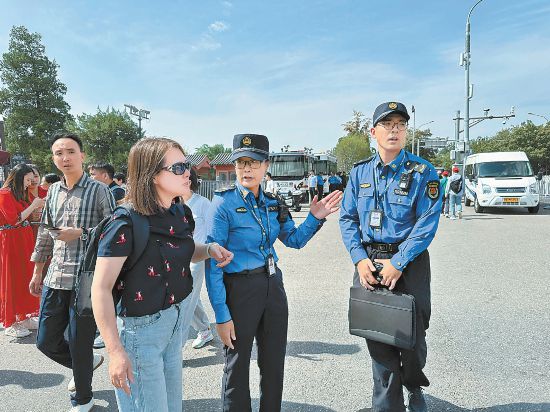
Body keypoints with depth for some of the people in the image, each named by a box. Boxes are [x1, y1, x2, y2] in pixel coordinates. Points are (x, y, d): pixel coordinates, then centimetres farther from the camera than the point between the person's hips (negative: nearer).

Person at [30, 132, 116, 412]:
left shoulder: (99, 190, -6)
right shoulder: (53, 192, 12)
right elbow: (45, 233, 18)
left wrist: (80, 234, -18)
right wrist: (37, 272, 20)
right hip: (55, 279, 6)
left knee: (79, 346, 5)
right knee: (46, 341, 14)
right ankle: (88, 362, 42)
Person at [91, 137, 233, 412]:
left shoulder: (181, 214, 0)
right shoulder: (126, 223, -22)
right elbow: (101, 289, -20)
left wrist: (209, 249, -3)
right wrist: (115, 351, -20)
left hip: (175, 319, 7)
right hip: (140, 328, -7)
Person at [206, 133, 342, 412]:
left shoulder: (272, 204, 3)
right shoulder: (224, 203, -14)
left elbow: (295, 240, 15)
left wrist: (315, 218, -3)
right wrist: (221, 315, -17)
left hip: (273, 286, 6)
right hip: (239, 289, -5)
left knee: (274, 363, 19)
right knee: (237, 366, 12)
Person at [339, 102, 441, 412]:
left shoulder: (422, 172, -6)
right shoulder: (360, 172, 5)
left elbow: (427, 224, -12)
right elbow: (348, 218, 4)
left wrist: (397, 263, -17)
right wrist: (360, 259, -8)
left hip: (409, 263, -2)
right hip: (369, 263, 3)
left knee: (411, 336, 11)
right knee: (378, 340, 10)